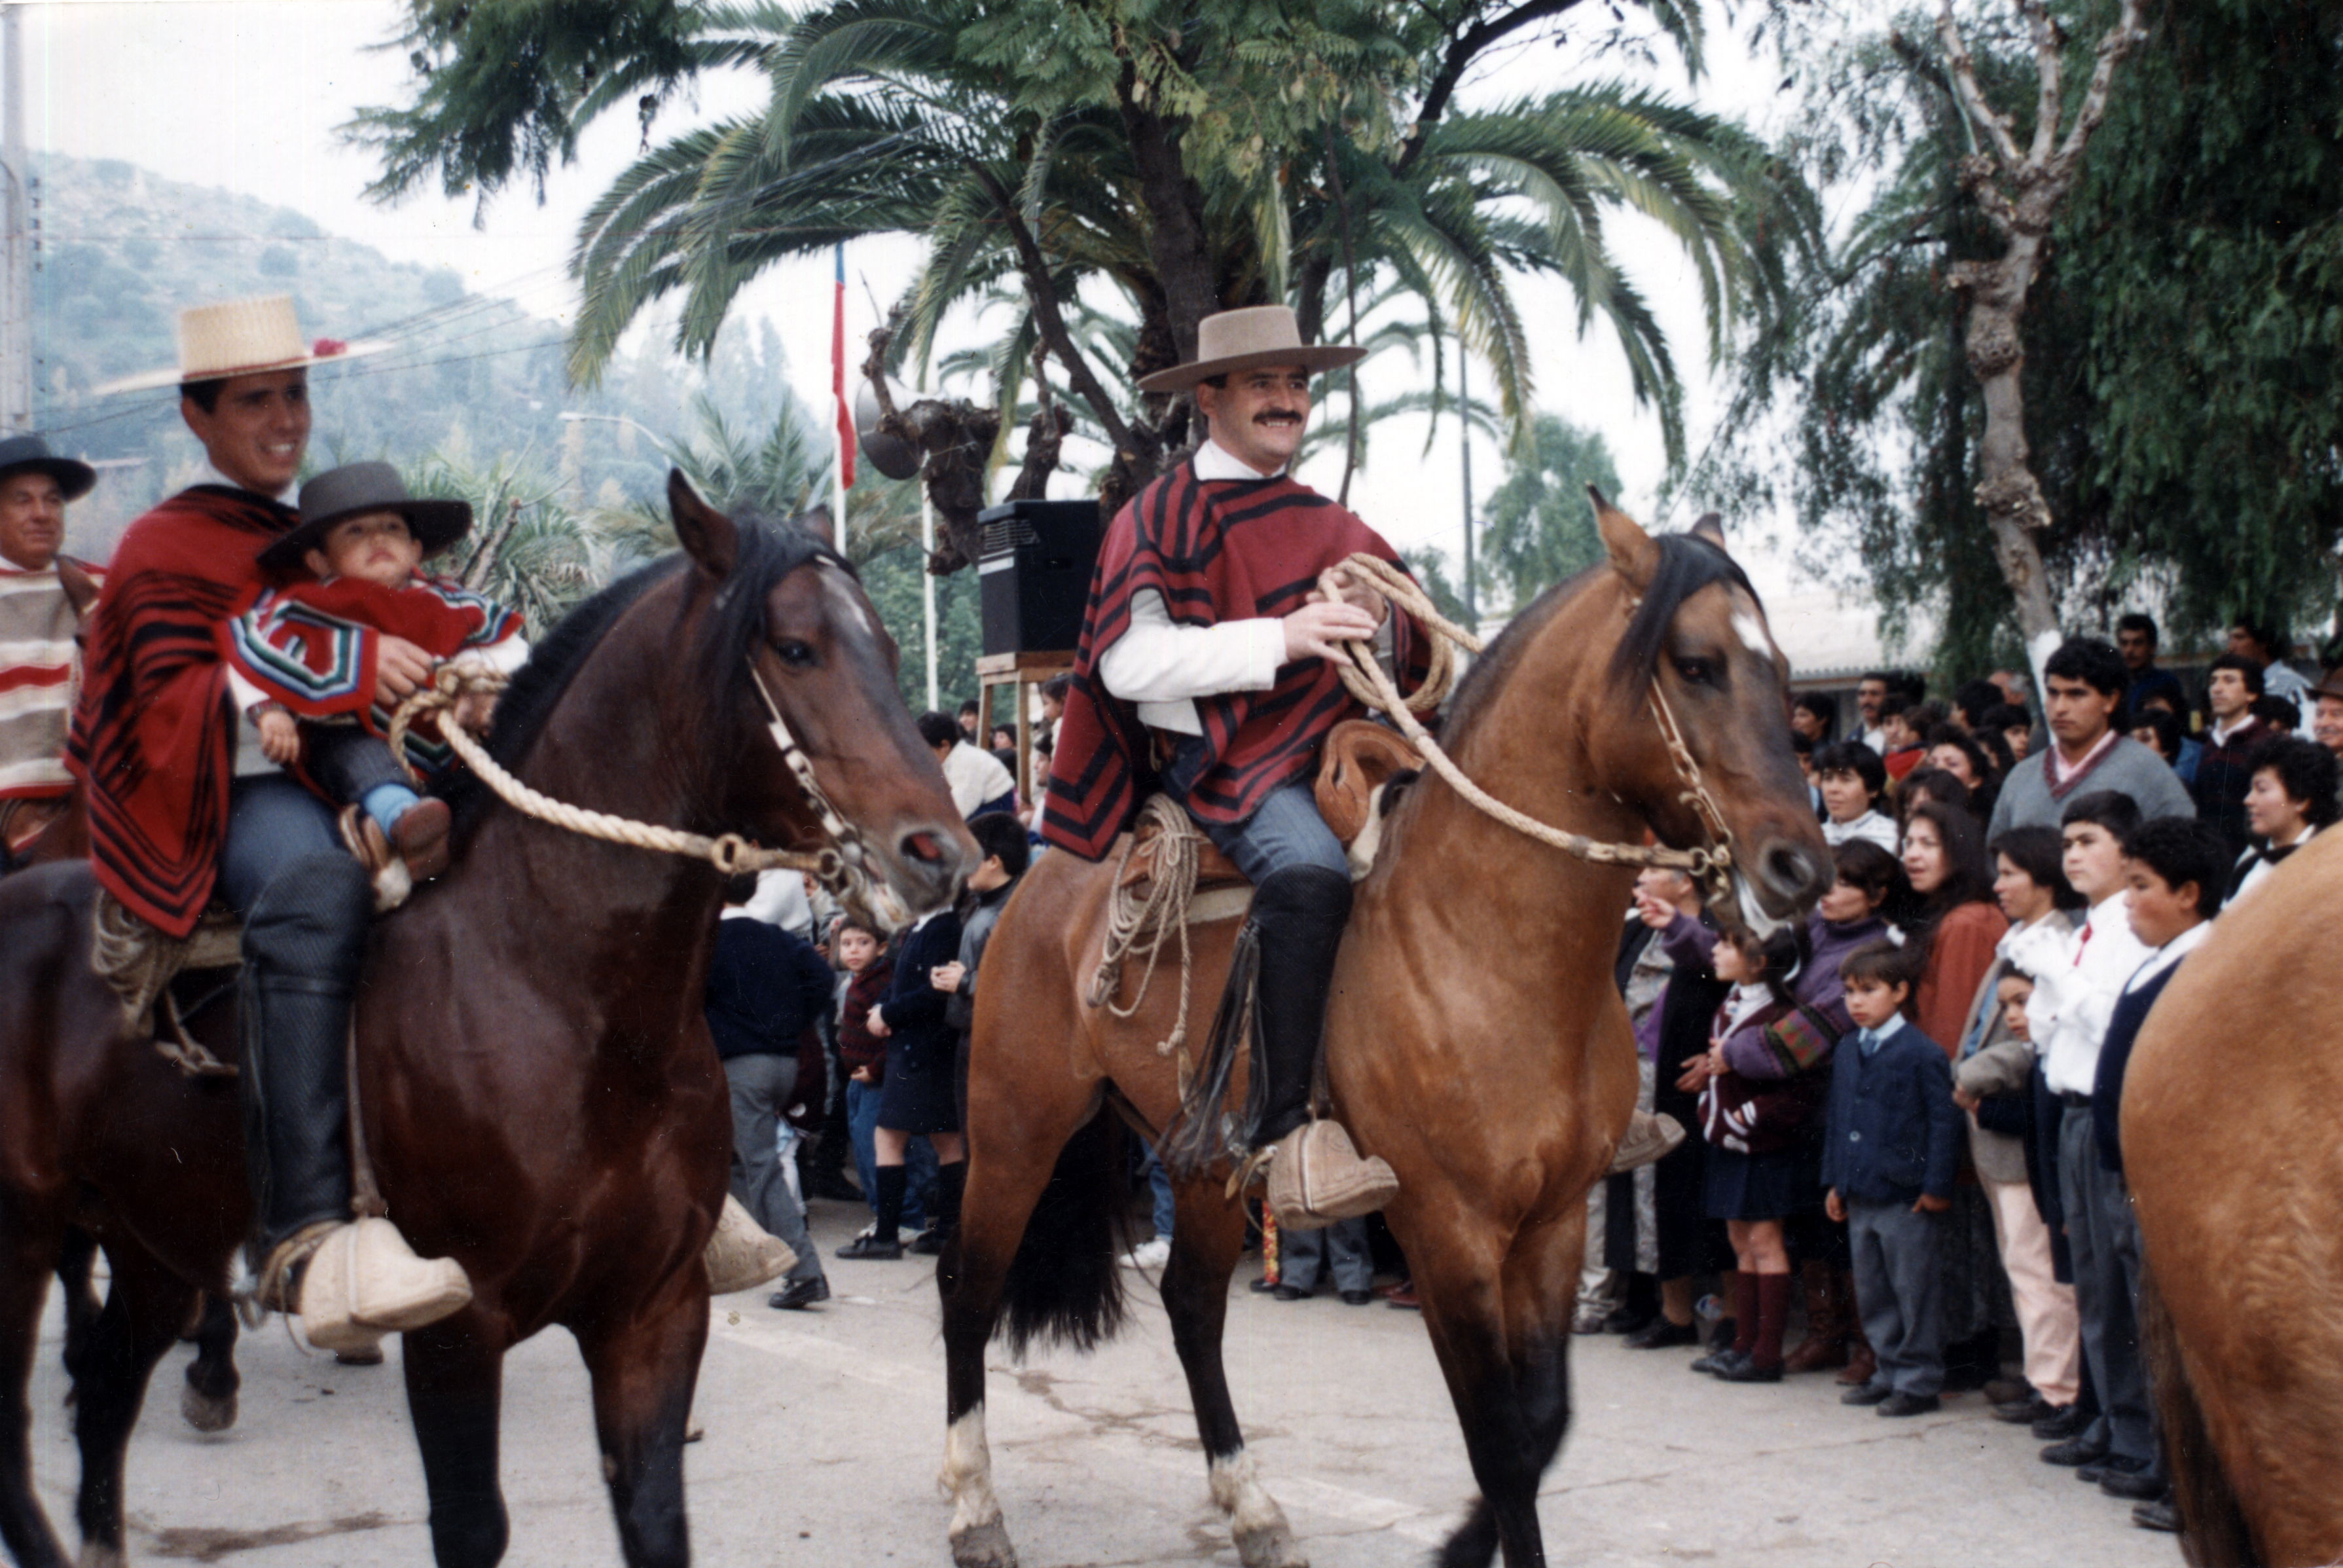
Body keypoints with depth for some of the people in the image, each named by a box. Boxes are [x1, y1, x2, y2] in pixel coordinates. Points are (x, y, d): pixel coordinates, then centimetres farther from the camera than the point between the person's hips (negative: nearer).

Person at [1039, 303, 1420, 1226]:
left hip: (1330, 743, 7)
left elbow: (1406, 656, 21)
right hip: (1217, 758, -7)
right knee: (1311, 871, -34)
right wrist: (1279, 638, -20)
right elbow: (1130, 664, -11)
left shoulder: (1328, 525, 22)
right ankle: (1289, 1136, -35)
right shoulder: (1162, 518, 3)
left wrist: (1372, 618, -3)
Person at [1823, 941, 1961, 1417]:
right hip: (1859, 1194, 7)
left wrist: (1936, 1185, -13)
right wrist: (1834, 1181, 14)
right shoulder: (1848, 1052, 12)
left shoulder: (1922, 1053, -10)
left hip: (1904, 1197, -7)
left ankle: (1919, 1380, 9)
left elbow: (1943, 1122, -10)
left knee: (1913, 1292, 0)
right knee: (1871, 1292, 14)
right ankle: (1890, 1372, 25)